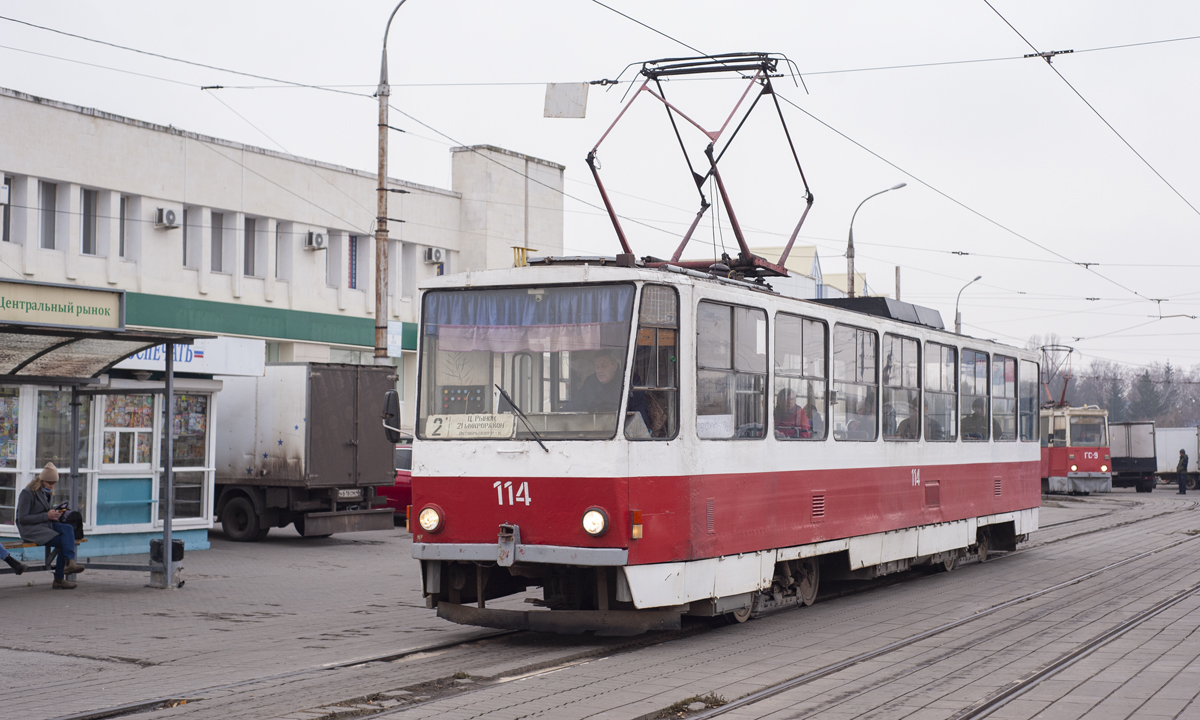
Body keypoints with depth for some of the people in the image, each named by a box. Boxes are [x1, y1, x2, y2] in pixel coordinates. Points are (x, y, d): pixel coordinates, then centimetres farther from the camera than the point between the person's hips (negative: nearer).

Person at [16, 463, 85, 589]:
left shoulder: (47, 493, 17)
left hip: (46, 525, 8)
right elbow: (22, 518, -15)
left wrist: (56, 514, 1)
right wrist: (46, 516, -19)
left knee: (68, 529, -24)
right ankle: (58, 580, -26)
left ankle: (69, 562, -40)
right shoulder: (28, 493, -8)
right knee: (63, 542, -26)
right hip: (30, 530, -8)